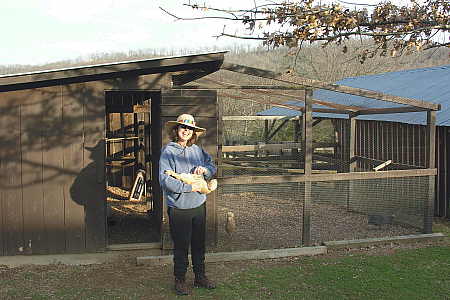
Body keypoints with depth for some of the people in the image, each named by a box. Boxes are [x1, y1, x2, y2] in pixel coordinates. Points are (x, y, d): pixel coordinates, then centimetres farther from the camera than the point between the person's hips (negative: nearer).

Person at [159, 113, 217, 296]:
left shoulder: (197, 150, 7)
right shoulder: (168, 151, -10)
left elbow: (213, 166, 20)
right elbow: (165, 179, -18)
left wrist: (205, 169, -3)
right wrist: (188, 187, -18)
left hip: (199, 205, 5)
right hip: (179, 207, -5)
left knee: (199, 243, 15)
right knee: (181, 246, 5)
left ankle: (200, 277, 30)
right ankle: (180, 279, 21)